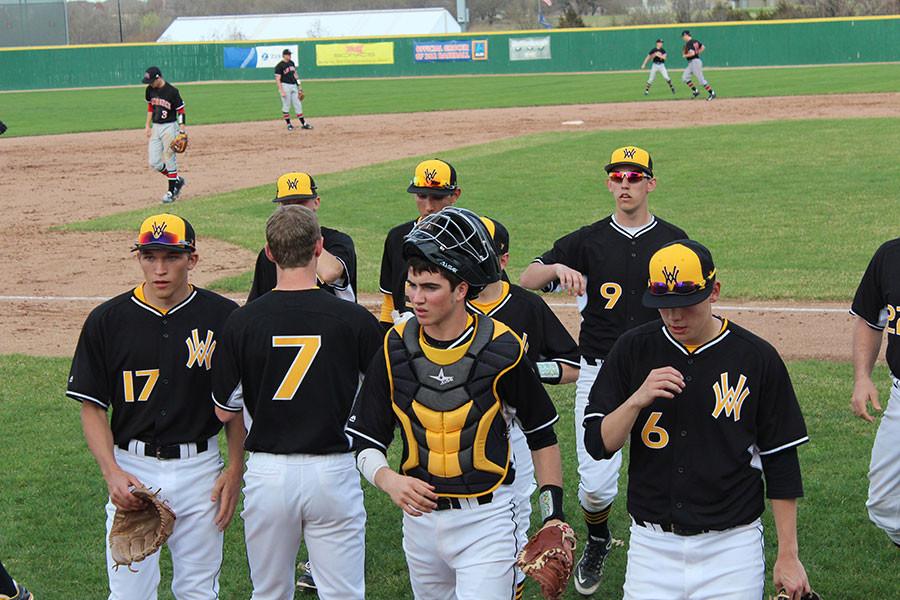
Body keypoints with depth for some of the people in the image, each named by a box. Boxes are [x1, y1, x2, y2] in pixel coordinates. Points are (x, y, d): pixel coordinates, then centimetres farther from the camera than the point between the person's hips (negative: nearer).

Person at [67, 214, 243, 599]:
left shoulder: (223, 317, -2)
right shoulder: (106, 320, -2)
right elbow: (92, 406, 0)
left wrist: (234, 470, -2)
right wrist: (111, 472, -13)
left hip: (200, 468, 0)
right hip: (132, 469, 0)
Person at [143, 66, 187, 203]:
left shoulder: (172, 91, -15)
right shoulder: (150, 90, 4)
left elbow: (181, 110, -10)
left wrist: (182, 132, -15)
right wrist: (147, 125, 12)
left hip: (169, 127, -7)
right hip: (156, 128, 7)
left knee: (169, 160, -4)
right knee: (154, 163, 2)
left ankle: (172, 190, 7)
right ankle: (177, 180, 21)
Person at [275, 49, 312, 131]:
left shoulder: (292, 63, 12)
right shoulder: (279, 66, -10)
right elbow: (277, 79, -13)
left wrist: (299, 87, 14)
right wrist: (282, 91, -21)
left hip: (294, 86, 7)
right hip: (285, 86, -7)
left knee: (298, 105, 7)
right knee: (286, 106, 0)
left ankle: (303, 123, 9)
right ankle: (289, 124, 8)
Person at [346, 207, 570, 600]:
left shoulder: (502, 349, -11)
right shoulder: (396, 349, -3)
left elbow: (542, 433, 0)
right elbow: (364, 438, 2)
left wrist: (553, 515, -3)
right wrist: (388, 479, -19)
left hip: (486, 522, -4)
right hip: (420, 518, 4)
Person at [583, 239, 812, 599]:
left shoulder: (757, 357, -4)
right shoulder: (633, 350, 0)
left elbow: (781, 462, 1)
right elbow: (597, 445, -2)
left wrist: (788, 555, -1)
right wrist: (638, 399, -20)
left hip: (732, 546, -1)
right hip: (651, 544, 2)